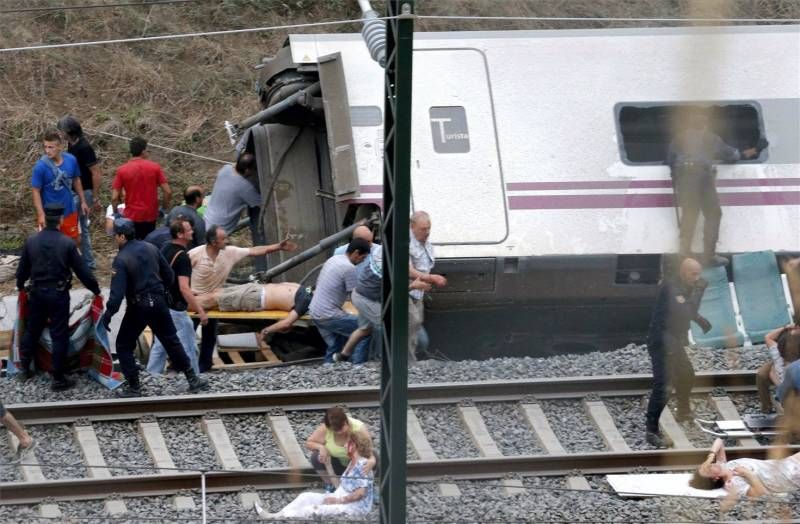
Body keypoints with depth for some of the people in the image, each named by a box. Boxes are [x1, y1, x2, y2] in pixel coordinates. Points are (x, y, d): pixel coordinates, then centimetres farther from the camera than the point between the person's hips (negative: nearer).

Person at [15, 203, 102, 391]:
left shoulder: (31, 242, -4)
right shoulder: (67, 244, -13)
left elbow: (22, 269, 7)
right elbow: (82, 271, -9)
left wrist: (20, 286, 27)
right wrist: (95, 290, 5)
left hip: (37, 293, 4)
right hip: (58, 294, -4)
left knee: (32, 330, 20)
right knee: (59, 336, 2)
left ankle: (24, 368, 30)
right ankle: (58, 378, 5)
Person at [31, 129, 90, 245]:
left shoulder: (71, 160, -9)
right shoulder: (40, 166, -20)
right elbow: (36, 191, -14)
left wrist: (83, 202, 12)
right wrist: (41, 215, -18)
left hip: (69, 210, 4)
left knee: (75, 240, 16)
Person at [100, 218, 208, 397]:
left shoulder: (121, 260, -17)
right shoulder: (150, 248, 2)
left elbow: (117, 292, -23)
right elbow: (169, 275, 9)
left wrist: (108, 314, -16)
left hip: (137, 308, -5)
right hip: (158, 302, 5)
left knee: (124, 346, 9)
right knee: (172, 341, 16)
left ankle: (134, 387, 6)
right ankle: (192, 379, 19)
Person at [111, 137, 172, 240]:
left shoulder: (122, 170, -6)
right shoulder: (154, 167, -5)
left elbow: (114, 198, -8)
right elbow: (167, 192, -6)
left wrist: (116, 213, 9)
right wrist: (164, 208, 10)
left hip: (132, 217, -1)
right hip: (150, 216, 1)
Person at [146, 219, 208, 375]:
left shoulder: (165, 250, 5)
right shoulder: (182, 257, -22)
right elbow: (184, 288, -28)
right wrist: (200, 311, -26)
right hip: (175, 309, -9)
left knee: (159, 345, 15)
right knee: (189, 348, 2)